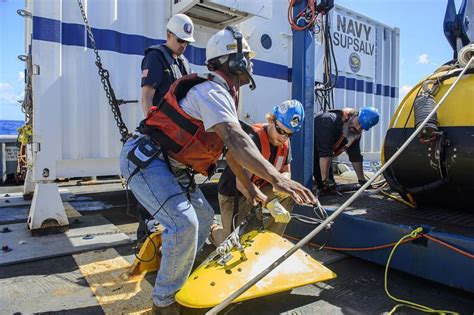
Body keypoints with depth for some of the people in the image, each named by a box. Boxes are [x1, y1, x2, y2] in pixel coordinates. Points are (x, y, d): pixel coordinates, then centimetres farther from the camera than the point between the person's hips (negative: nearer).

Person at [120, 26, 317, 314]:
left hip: (172, 167, 11)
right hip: (146, 159, -10)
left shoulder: (224, 94, 14)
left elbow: (232, 148, 18)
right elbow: (236, 141, -35)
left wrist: (251, 187, 19)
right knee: (185, 224, -22)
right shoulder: (212, 91, -18)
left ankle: (174, 272, 30)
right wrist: (276, 178, -43)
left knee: (204, 217, 15)